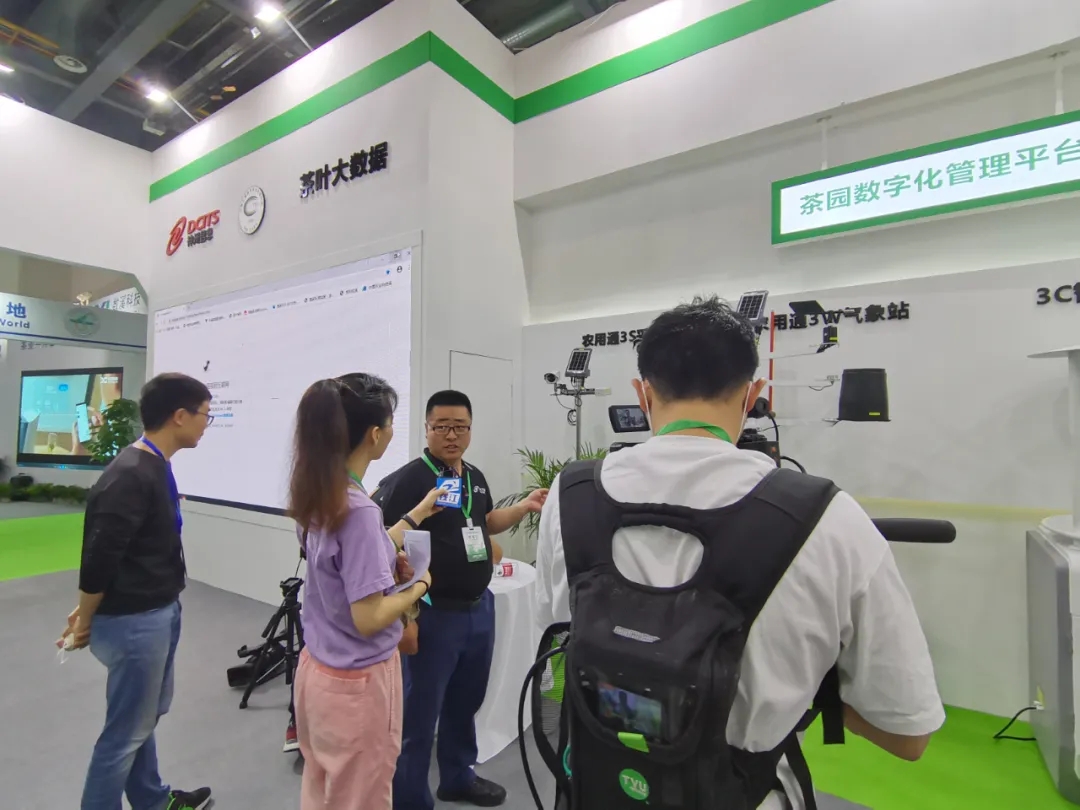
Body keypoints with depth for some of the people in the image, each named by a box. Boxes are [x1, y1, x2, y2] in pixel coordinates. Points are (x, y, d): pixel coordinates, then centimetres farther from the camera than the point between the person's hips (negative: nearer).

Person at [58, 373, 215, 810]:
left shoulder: (155, 467, 4)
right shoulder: (130, 476, -26)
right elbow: (99, 558, -21)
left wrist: (86, 613, 15)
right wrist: (85, 623, -6)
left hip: (159, 614, 10)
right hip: (134, 622, -10)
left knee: (145, 715, 25)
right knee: (126, 730, 9)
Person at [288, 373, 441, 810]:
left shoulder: (317, 496, -2)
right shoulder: (358, 510, -29)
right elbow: (368, 619, -26)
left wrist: (419, 512, 14)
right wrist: (420, 584, -10)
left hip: (318, 668, 8)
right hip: (357, 683, -8)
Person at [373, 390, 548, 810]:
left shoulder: (475, 477, 5)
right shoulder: (408, 480, -17)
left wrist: (524, 506, 6)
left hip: (479, 608, 8)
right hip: (434, 615, -7)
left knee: (466, 702, 25)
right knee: (419, 714, 10)